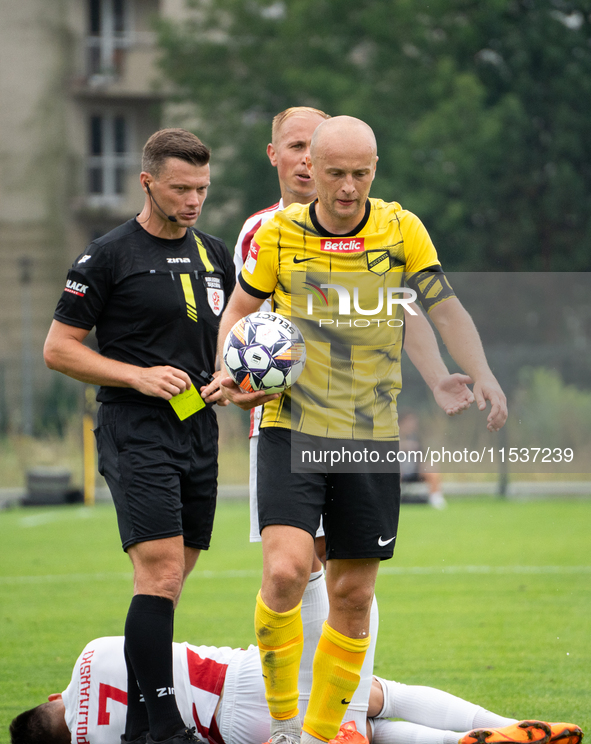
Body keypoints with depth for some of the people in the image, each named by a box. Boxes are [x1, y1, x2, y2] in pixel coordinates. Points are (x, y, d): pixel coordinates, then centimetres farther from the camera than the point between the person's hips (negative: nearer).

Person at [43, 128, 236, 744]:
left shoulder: (214, 254, 14)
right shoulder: (109, 256, -5)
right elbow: (58, 348, -4)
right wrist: (139, 375, -13)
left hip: (199, 433, 6)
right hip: (136, 434, -6)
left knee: (166, 584, 8)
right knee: (160, 574, -17)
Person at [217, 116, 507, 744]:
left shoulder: (401, 230, -1)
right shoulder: (278, 234, -1)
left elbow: (446, 308, -4)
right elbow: (240, 309, 12)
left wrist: (480, 375, -21)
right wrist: (230, 371, -7)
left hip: (370, 436, 2)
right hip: (291, 431, -2)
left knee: (352, 596, 4)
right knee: (286, 569, -20)